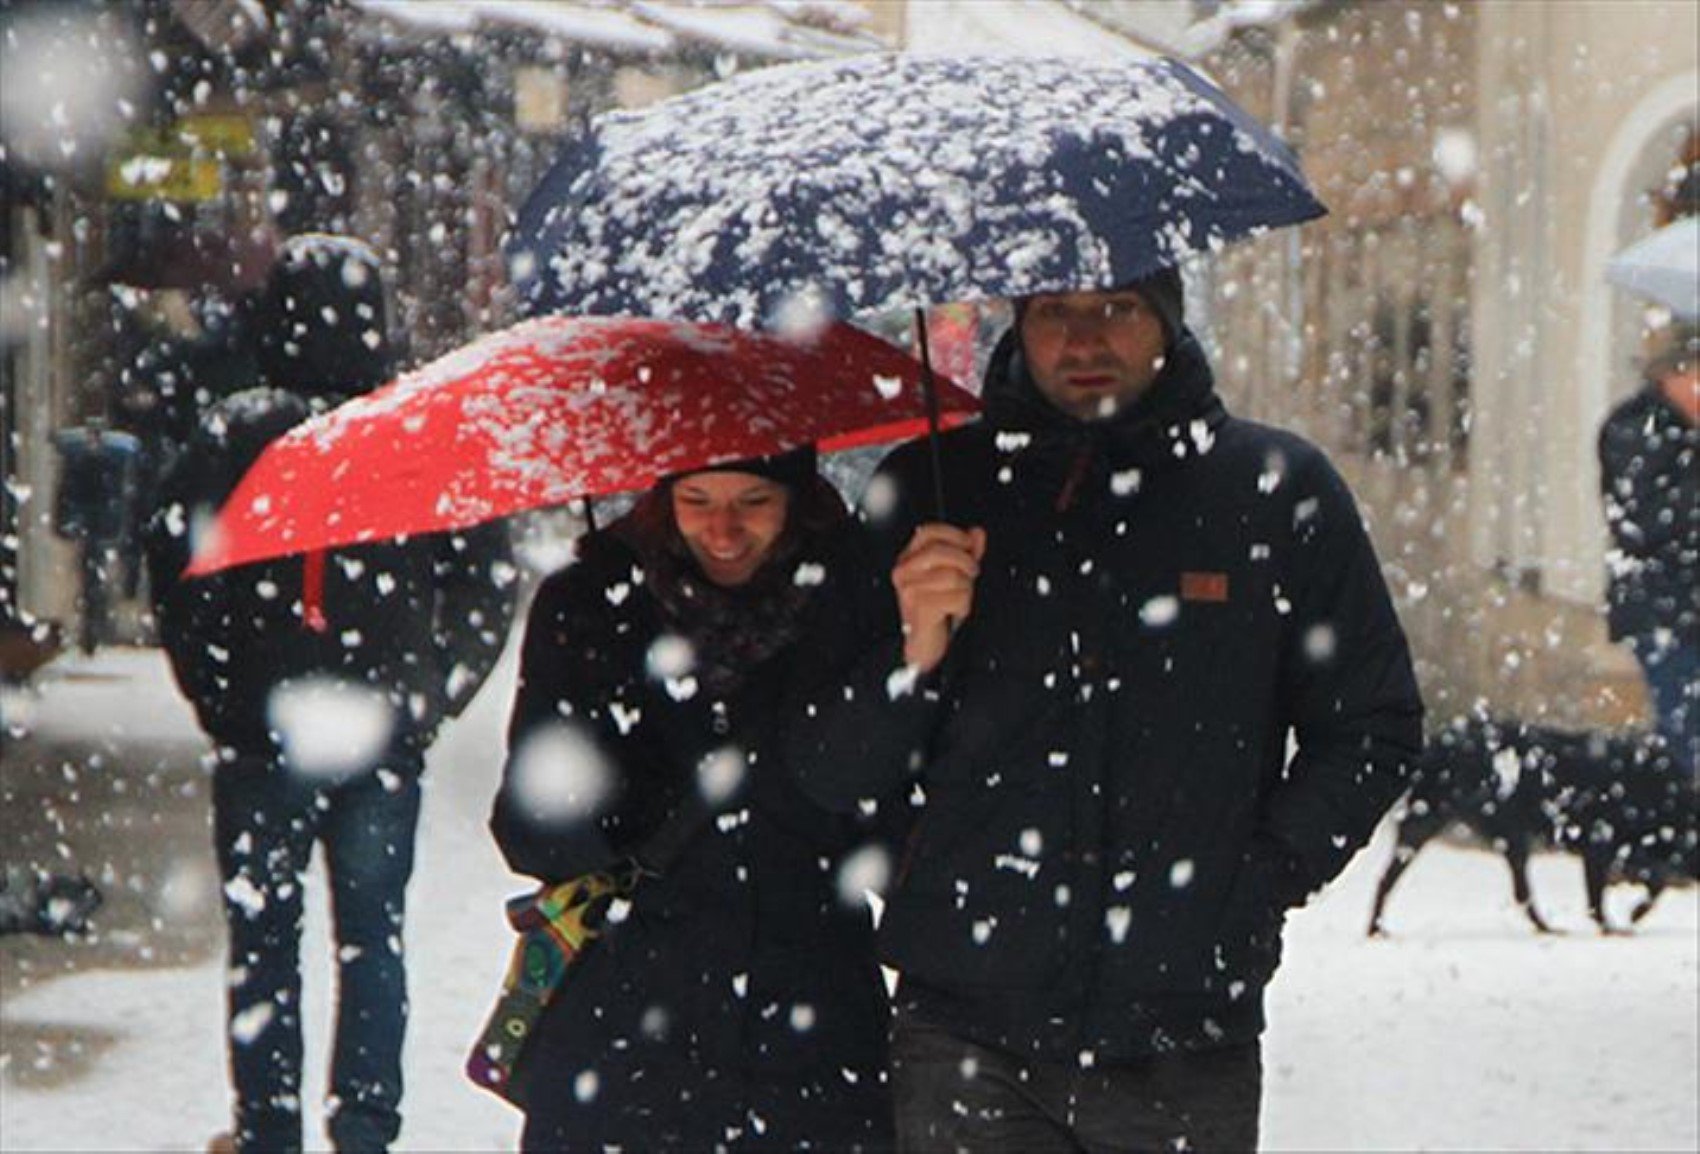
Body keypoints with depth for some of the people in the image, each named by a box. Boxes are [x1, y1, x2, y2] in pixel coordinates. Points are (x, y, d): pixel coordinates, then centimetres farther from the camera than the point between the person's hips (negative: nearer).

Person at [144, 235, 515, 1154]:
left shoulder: (233, 433, -7)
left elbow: (172, 567, -7)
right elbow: (489, 586, 0)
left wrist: (219, 701, 4)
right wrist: (428, 700, 8)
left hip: (260, 737, -2)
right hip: (385, 742, 2)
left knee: (263, 940, 7)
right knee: (372, 939, 12)